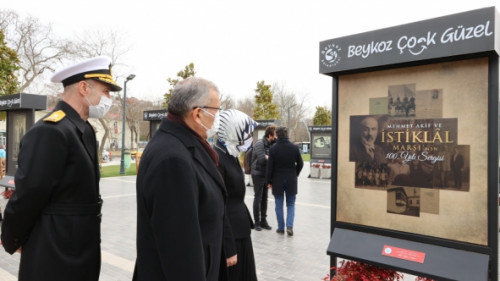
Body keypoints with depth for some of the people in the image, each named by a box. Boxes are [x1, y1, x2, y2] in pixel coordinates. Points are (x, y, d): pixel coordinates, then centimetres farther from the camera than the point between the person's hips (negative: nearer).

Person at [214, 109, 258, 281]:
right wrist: (228, 248, -19)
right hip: (227, 235, -9)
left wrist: (245, 223, 18)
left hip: (240, 232, 9)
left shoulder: (231, 156, 9)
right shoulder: (216, 159, -19)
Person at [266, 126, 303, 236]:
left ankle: (281, 227, 15)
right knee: (291, 204, 12)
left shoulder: (273, 149, -10)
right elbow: (300, 164, 2)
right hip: (291, 180, 1)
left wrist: (269, 181, 2)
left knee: (279, 205, 10)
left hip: (277, 180, -1)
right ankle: (289, 226, -2)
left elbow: (270, 167, -8)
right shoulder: (294, 148, -5)